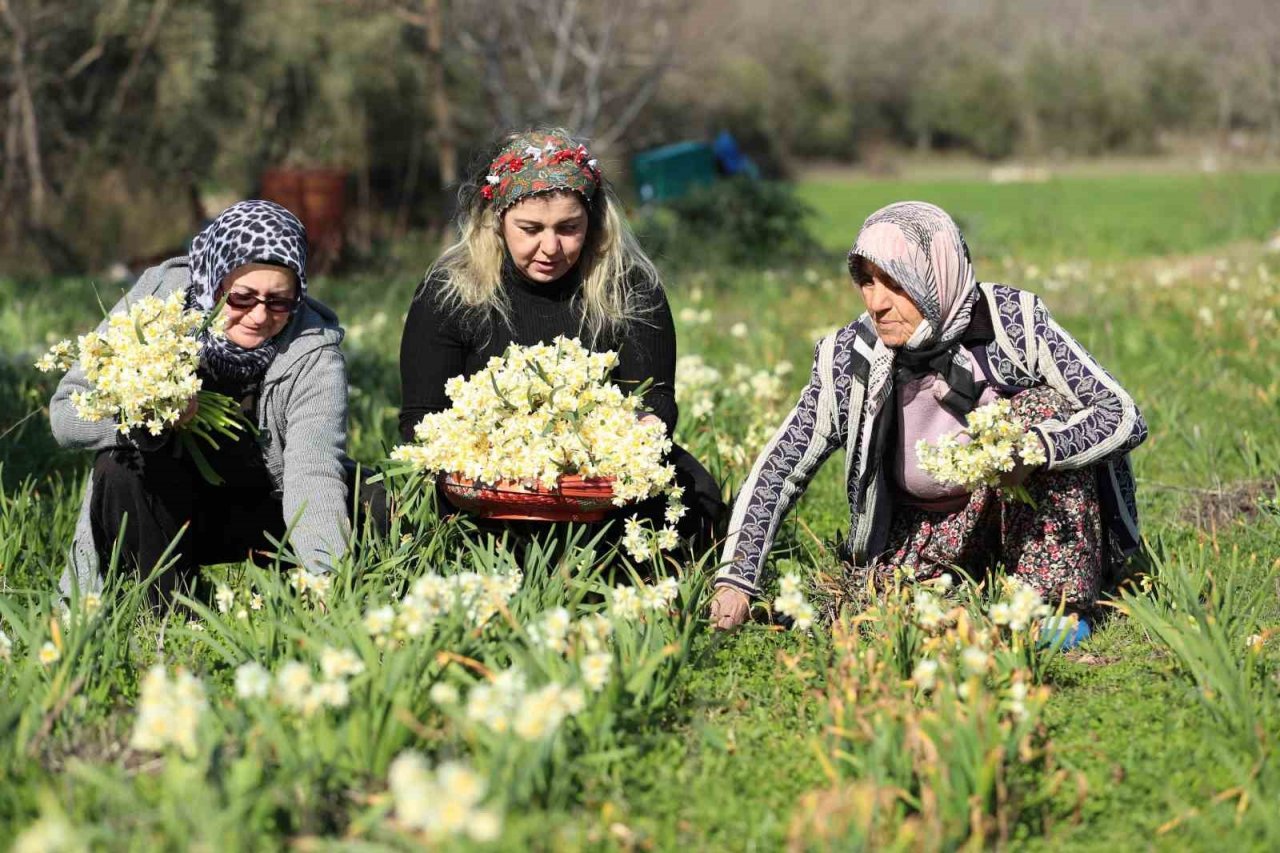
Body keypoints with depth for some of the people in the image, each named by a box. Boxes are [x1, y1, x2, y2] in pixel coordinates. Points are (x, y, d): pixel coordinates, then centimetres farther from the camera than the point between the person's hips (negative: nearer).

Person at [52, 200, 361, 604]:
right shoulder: (159, 296, -18)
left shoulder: (314, 355, -22)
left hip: (258, 517, 0)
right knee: (121, 464, -30)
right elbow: (65, 412, -17)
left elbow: (313, 476, -34)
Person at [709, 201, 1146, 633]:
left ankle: (1058, 602, -19)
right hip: (930, 527, 3)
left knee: (1041, 408, -28)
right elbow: (777, 469, -12)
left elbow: (1125, 416, -23)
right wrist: (735, 580, -23)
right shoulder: (852, 358, -18)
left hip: (1030, 513, -3)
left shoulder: (1013, 323, -23)